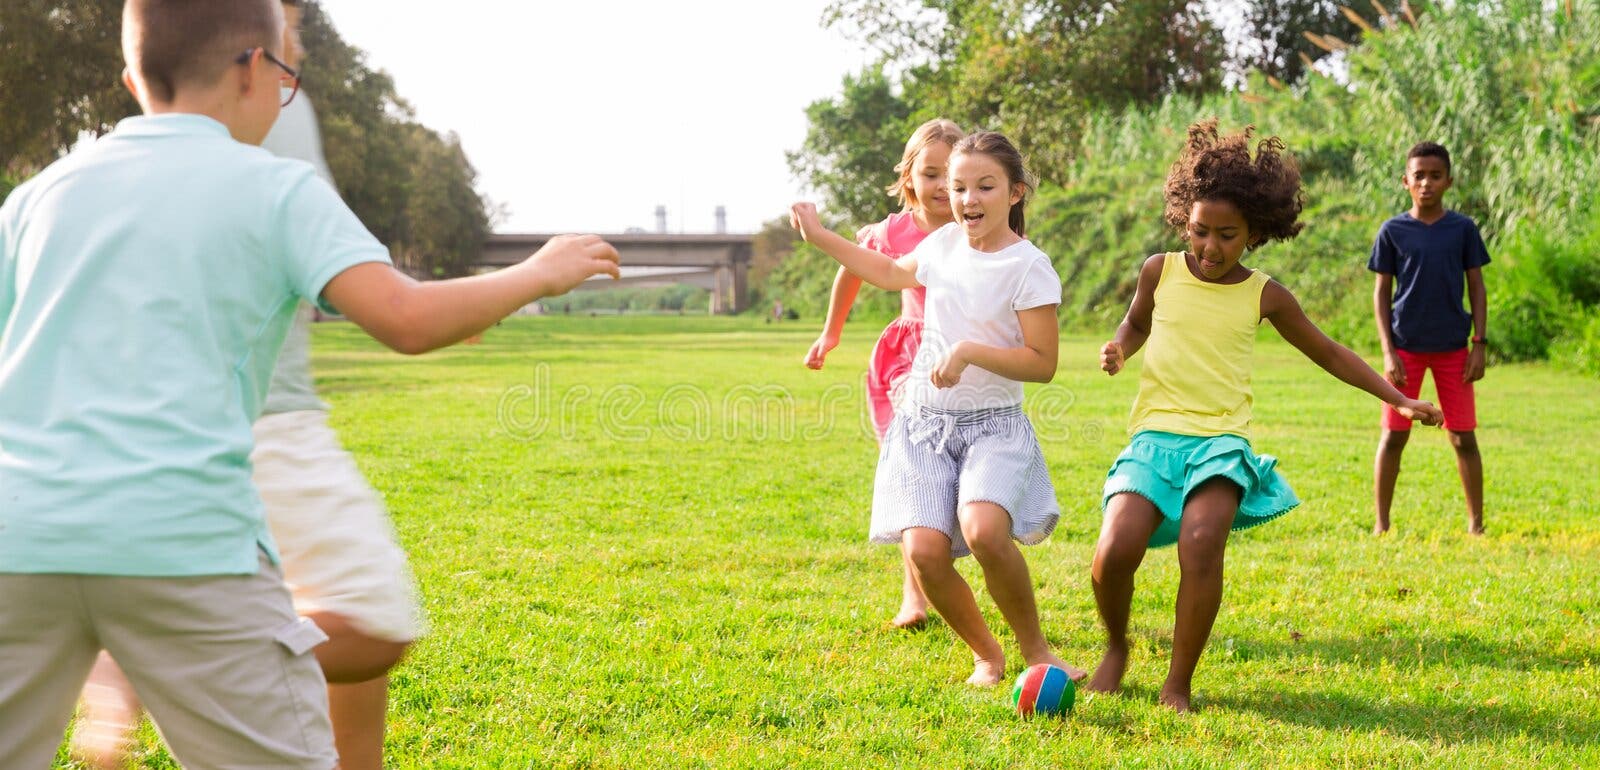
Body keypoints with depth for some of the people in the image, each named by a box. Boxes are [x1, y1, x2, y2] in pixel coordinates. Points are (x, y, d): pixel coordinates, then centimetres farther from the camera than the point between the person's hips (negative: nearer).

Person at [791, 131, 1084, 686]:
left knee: (984, 531, -31)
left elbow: (1043, 364, -12)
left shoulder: (1028, 267, -9)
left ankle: (1035, 649, -8)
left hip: (993, 427, -4)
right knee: (924, 549, -16)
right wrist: (819, 236, 30)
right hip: (924, 422, 5)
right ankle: (986, 655, 8)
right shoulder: (945, 243, 8)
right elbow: (892, 274, 30)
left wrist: (970, 352, -23)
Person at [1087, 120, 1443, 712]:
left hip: (1220, 441, -1)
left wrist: (1399, 400, 16)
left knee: (1202, 541, -30)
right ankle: (1116, 648, 10)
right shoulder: (1160, 271, 6)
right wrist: (1118, 349, 4)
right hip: (1154, 435, 1)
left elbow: (1327, 352, 18)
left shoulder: (1264, 296, 5)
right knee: (1115, 550, -23)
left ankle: (1179, 685, -14)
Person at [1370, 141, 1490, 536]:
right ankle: (1381, 524, 10)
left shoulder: (1463, 228, 2)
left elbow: (1477, 288, 6)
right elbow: (1381, 292, 2)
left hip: (1453, 348, 1)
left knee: (1464, 437, 3)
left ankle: (1476, 523, 14)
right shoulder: (1393, 231, 0)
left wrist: (1480, 344, -1)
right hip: (1406, 347, -1)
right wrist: (1388, 351, -6)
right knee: (1393, 435, 1)